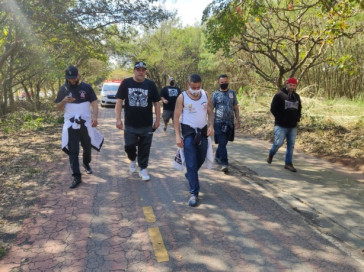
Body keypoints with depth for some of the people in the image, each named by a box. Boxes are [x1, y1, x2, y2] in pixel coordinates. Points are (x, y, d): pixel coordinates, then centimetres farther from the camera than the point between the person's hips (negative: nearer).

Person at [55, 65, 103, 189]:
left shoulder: (86, 87, 0)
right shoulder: (63, 89, 3)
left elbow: (94, 103, -4)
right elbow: (58, 107, 7)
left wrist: (94, 116, -20)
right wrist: (64, 101, -15)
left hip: (86, 124, 0)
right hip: (70, 125, 0)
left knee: (87, 147, 17)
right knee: (73, 151, -2)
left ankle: (86, 164, 46)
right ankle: (76, 177, 3)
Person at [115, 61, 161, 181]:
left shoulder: (150, 84, 2)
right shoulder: (126, 83, 0)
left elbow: (156, 103, 5)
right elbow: (119, 101, 0)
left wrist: (157, 120, 1)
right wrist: (118, 119, -6)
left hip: (147, 125, 0)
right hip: (130, 124, 0)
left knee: (144, 148, 6)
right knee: (129, 146, 5)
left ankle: (143, 169, 22)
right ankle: (132, 159, 37)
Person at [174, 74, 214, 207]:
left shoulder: (205, 95, 1)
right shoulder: (182, 97, -10)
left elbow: (210, 112, 6)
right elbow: (176, 117, -9)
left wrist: (211, 126, -12)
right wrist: (177, 135, -15)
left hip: (203, 131, 5)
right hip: (188, 132, -4)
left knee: (201, 159, 18)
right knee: (191, 163, -6)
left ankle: (190, 175, 47)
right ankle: (193, 193, -2)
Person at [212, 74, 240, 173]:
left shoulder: (232, 93, 10)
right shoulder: (215, 94, 2)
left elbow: (236, 108, 13)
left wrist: (238, 121, 5)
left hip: (230, 123, 4)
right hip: (219, 123, -3)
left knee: (224, 142, 14)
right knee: (222, 143, -9)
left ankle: (217, 156, 36)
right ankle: (224, 163, -7)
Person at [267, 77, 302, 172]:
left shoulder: (296, 96, 13)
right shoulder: (279, 95, -7)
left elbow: (299, 108, 25)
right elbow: (273, 109, -9)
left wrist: (297, 117, 9)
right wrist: (280, 118, -11)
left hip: (293, 126, 6)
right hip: (281, 125, -6)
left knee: (291, 145, 6)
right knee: (278, 143, -8)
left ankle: (288, 163, 16)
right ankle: (271, 154, 23)